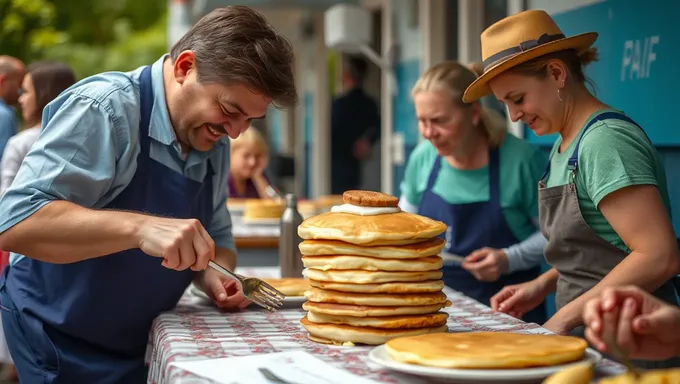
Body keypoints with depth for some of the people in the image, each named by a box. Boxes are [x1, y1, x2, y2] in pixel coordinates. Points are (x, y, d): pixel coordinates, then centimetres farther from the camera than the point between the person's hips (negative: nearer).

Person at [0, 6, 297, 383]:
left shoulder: (214, 142, 0)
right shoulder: (104, 109, -23)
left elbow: (217, 238, 10)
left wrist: (213, 276, -12)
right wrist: (139, 226, -41)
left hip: (140, 341, 7)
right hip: (63, 344, -7)